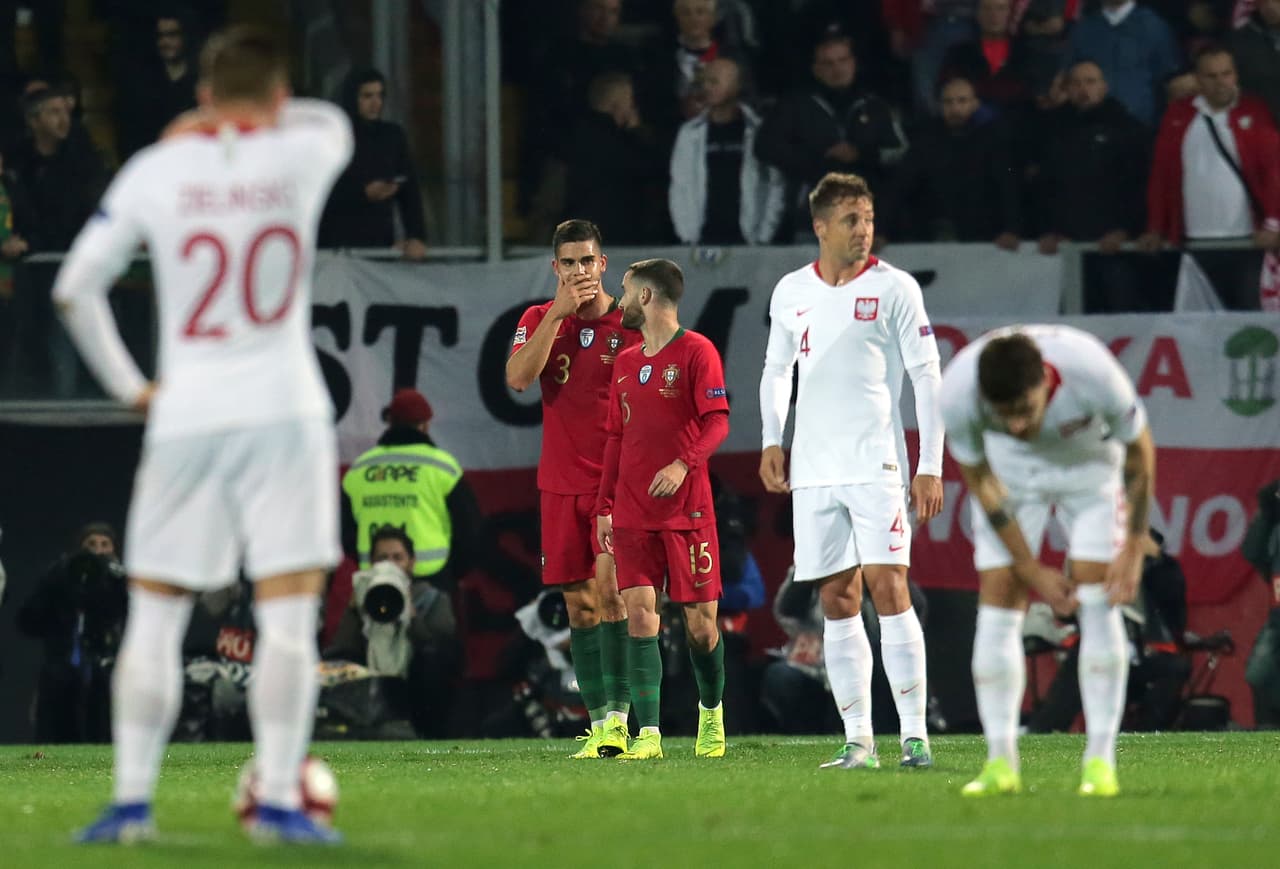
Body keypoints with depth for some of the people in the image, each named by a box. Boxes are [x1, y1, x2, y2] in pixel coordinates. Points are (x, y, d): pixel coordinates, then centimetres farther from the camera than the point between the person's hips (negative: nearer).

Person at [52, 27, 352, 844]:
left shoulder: (156, 171, 2)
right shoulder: (304, 154, 1)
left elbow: (75, 287, 5)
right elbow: (333, 119, 27)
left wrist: (127, 384, 13)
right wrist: (260, 122, 26)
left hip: (185, 414, 1)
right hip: (285, 410, -1)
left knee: (154, 615, 7)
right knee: (288, 616, -1)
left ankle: (132, 798, 4)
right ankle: (278, 798, -8)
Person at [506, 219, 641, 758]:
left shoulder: (630, 324, 0)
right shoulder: (539, 320, 7)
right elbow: (518, 378, -10)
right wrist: (558, 311, -14)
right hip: (561, 485, 3)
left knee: (609, 586, -16)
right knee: (578, 602, 4)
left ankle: (619, 717, -17)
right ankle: (599, 723, 8)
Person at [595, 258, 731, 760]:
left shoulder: (695, 352, -3)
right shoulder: (626, 363, 15)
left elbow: (717, 422, -10)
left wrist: (684, 464, -26)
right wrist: (605, 506, 13)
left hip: (687, 509, -5)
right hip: (632, 513, 5)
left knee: (700, 621, 2)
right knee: (640, 616, -7)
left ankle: (711, 711, 27)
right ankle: (648, 735, -10)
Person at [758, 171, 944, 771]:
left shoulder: (894, 288, -2)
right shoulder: (790, 292, 9)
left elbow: (927, 376, -1)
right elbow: (776, 371, 23)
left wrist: (931, 466, -6)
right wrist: (772, 440, 9)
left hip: (876, 466, -4)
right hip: (814, 470, 4)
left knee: (888, 588, -12)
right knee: (837, 602, 3)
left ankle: (915, 733, -11)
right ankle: (858, 740, 6)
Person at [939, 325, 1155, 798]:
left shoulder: (1092, 372, -39)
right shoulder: (957, 393, -35)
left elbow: (1139, 448, -17)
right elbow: (978, 478, -15)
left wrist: (1134, 549, -12)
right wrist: (1031, 569, -12)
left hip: (1090, 462, -1)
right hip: (1009, 469, 1)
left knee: (1098, 602, -12)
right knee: (997, 603, -9)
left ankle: (1100, 759, -9)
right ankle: (1000, 761, -3)